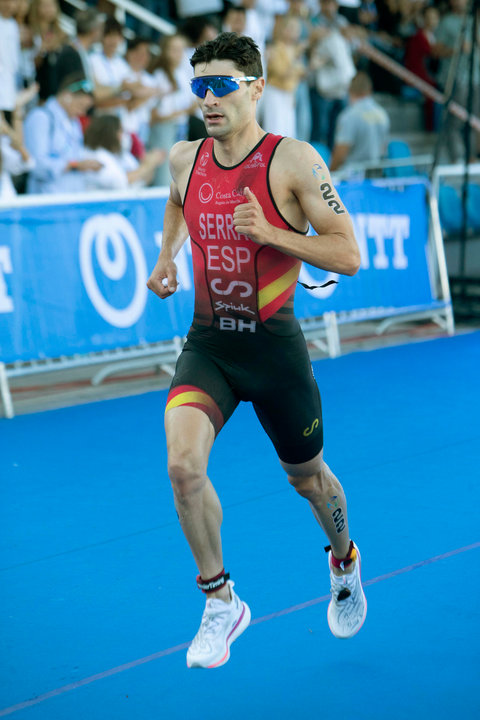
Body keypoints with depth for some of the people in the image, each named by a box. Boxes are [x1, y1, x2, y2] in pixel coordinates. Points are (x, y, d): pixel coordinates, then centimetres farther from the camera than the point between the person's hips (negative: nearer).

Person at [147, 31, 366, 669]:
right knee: (183, 465, -21)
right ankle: (221, 604, -2)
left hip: (274, 346, -2)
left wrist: (271, 233, -24)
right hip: (207, 344, 3)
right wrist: (166, 256, 10)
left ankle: (344, 561, 50)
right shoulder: (184, 159, 1)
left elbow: (349, 255, -13)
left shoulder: (293, 160, -13)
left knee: (307, 477, 16)